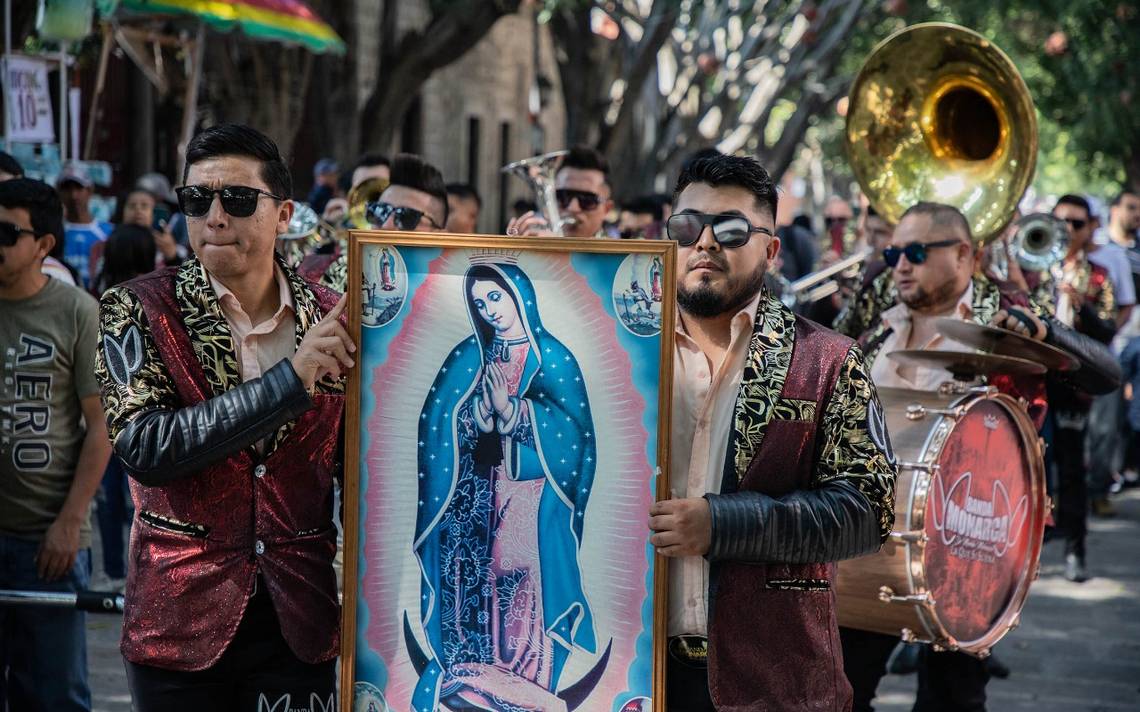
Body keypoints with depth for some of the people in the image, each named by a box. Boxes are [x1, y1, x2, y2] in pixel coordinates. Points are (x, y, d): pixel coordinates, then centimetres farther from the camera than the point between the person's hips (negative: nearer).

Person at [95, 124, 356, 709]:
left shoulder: (330, 322, 2)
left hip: (300, 619, 2)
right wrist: (289, 379, -22)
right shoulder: (137, 309, -5)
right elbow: (145, 448, -19)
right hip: (181, 620, -2)